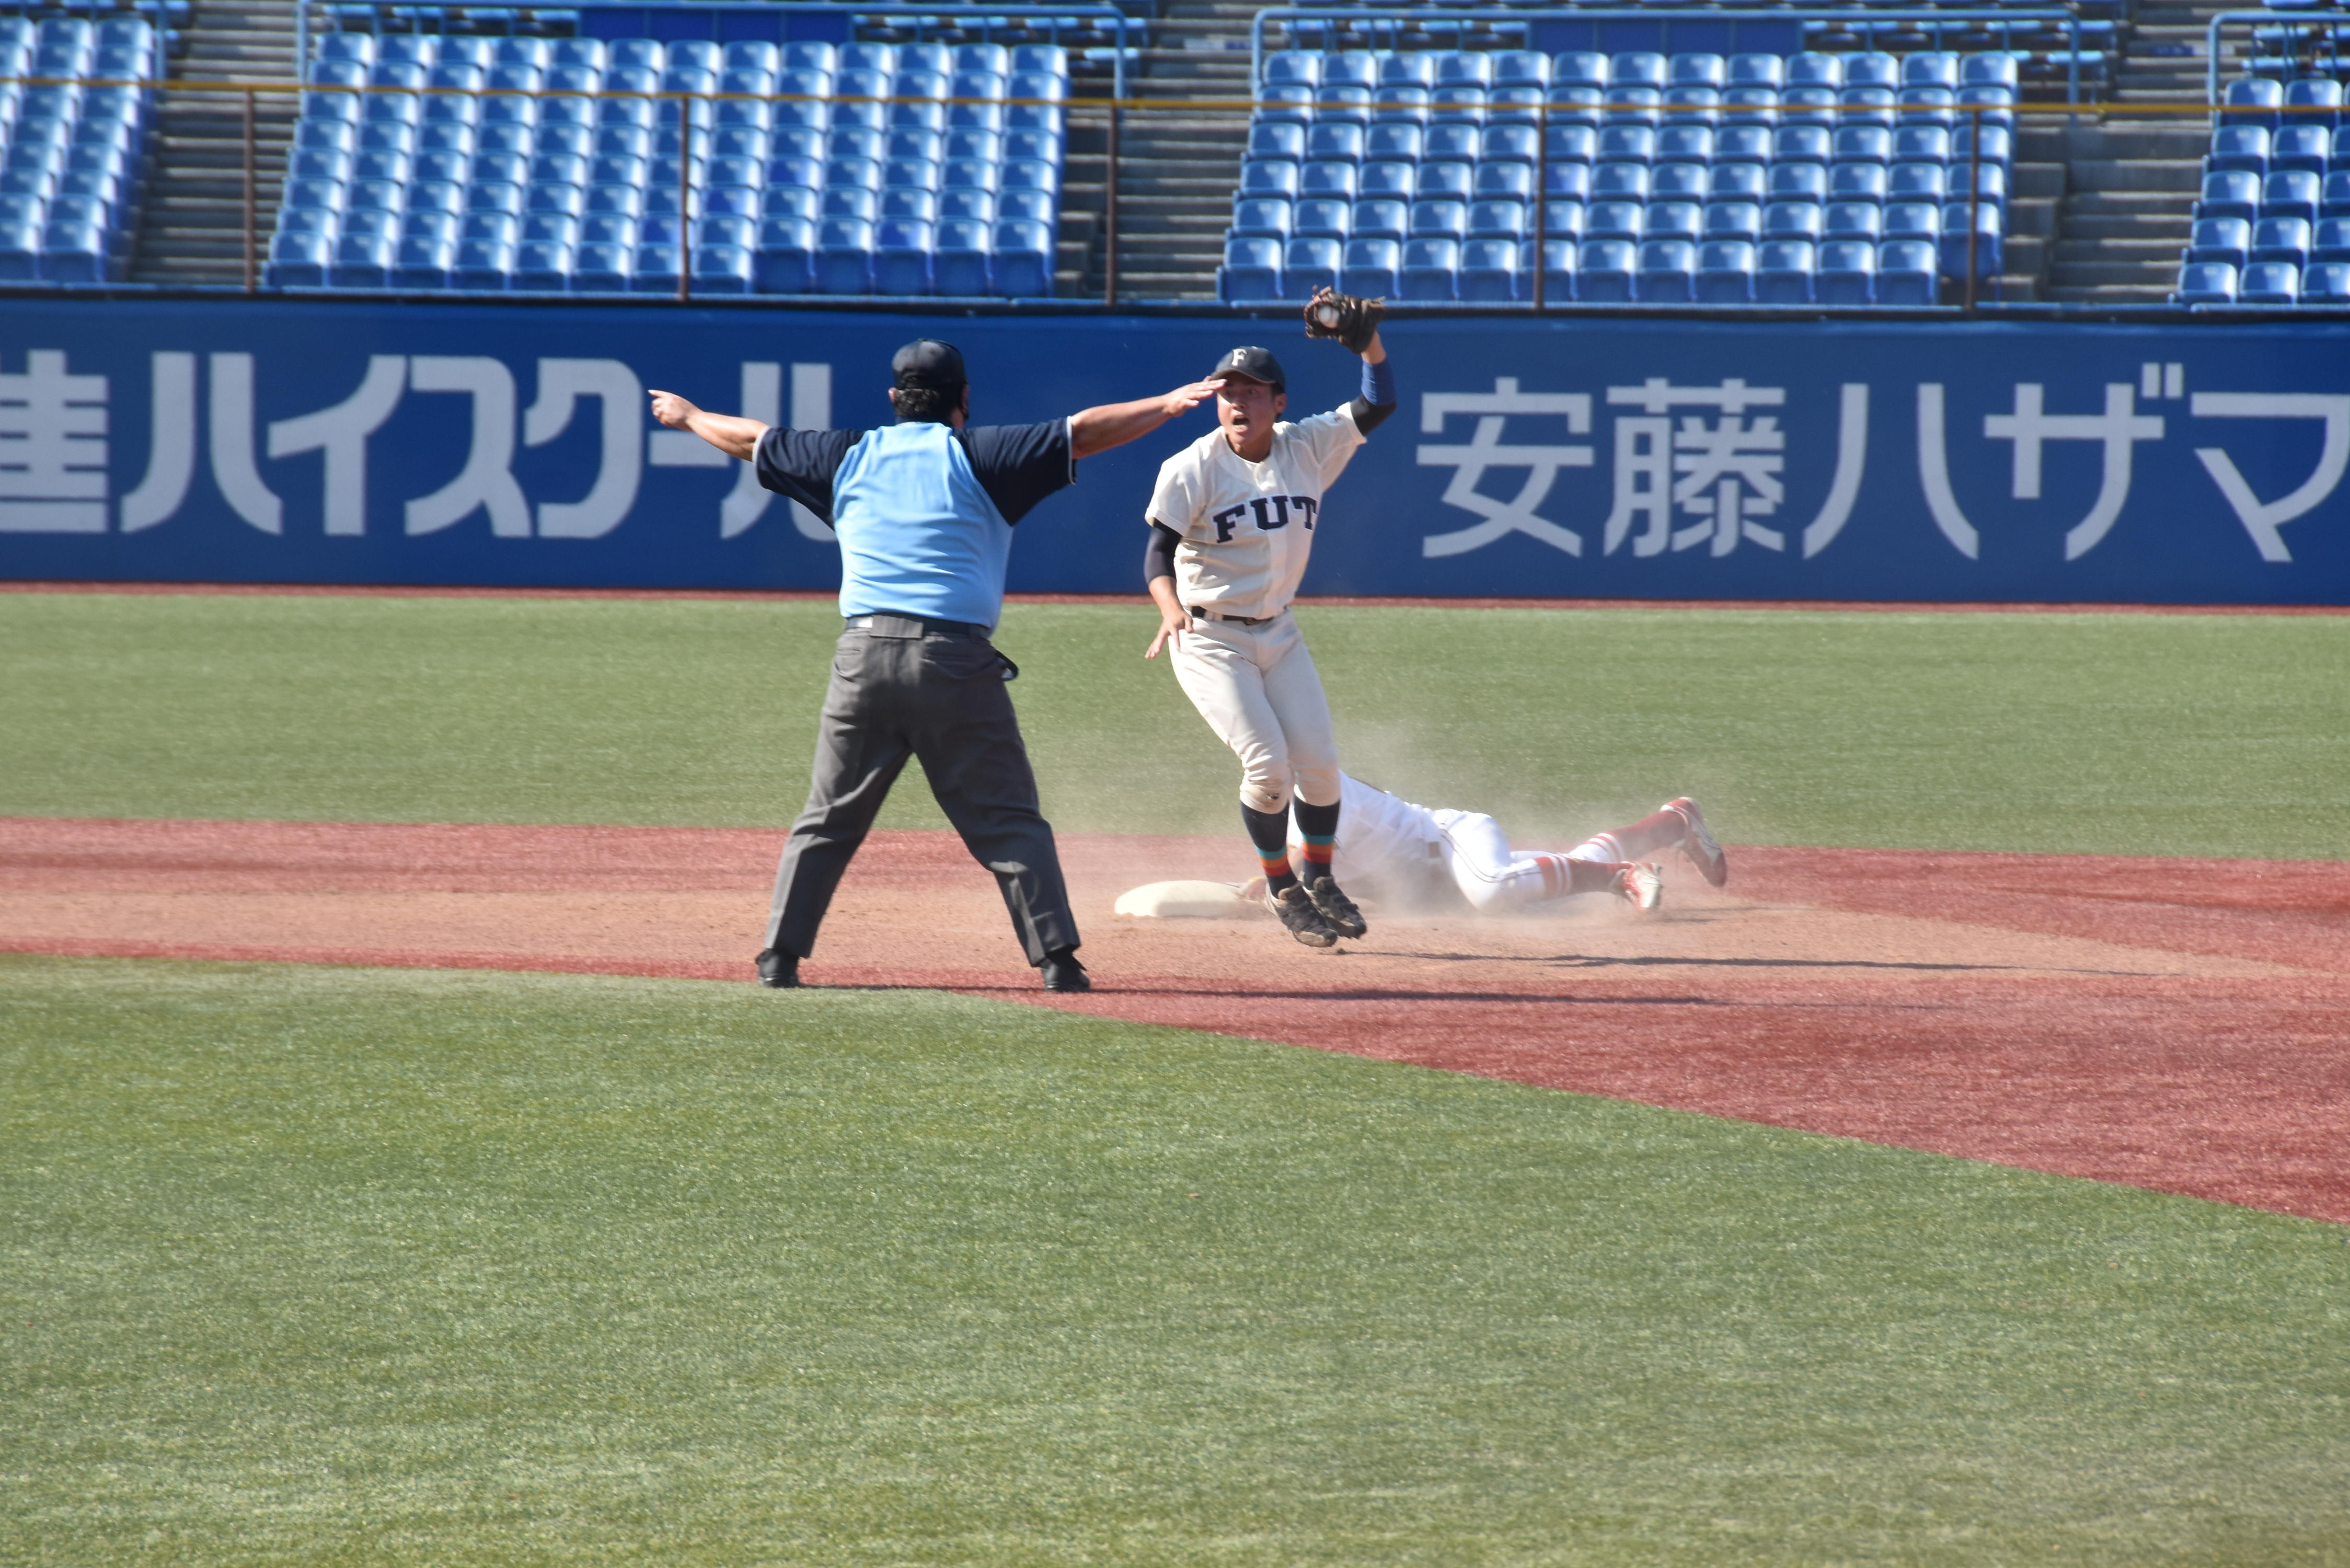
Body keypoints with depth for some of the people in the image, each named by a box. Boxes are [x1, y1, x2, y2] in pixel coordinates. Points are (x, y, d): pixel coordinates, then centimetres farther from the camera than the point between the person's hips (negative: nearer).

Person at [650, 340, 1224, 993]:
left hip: (865, 660, 3)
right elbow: (1083, 432, -3)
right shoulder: (977, 455, 4)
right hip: (958, 659, -3)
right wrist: (1168, 405, 3)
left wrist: (689, 417, 45)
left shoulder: (850, 456, 15)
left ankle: (781, 957, 7)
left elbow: (751, 441, 28)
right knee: (1009, 822, 0)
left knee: (828, 821, 12)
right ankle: (1056, 956, -9)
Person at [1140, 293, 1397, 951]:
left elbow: (1377, 407, -4)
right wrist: (1171, 610, -39)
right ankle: (1282, 890, 7)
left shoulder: (1307, 448, -2)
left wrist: (1369, 339, -20)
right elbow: (1158, 551, -20)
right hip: (1209, 640, -5)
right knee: (1267, 761, -14)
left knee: (1319, 765, 1)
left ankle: (1318, 878, 25)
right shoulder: (1192, 469, -15)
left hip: (1278, 633, 5)